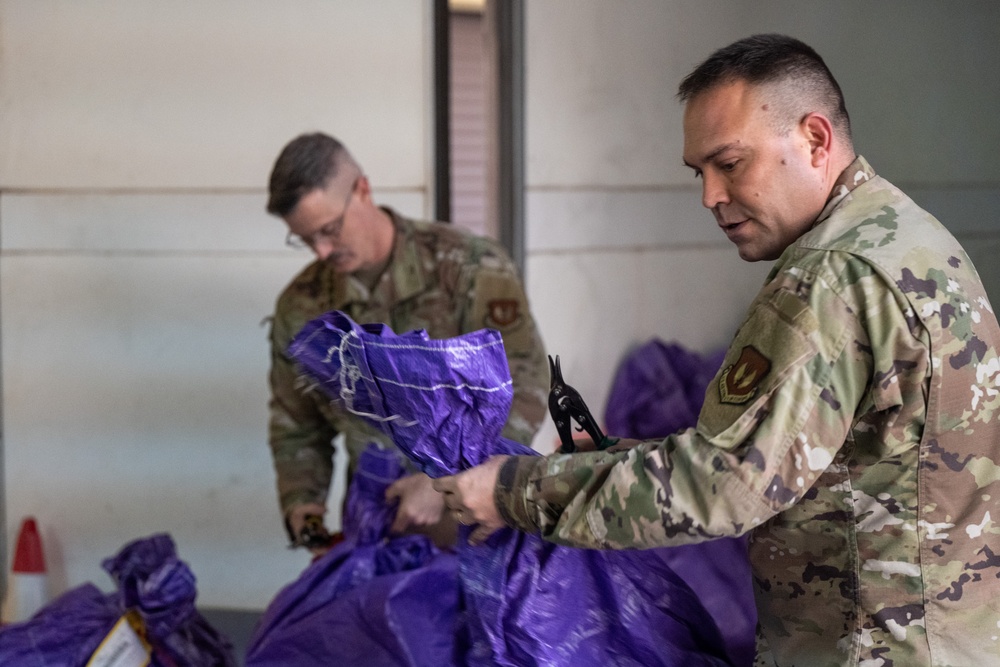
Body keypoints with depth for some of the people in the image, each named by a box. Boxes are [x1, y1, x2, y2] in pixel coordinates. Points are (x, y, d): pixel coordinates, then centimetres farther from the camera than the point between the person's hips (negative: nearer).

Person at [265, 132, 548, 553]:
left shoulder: (469, 267, -11)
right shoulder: (299, 307, 2)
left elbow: (526, 388, -16)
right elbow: (296, 429, 14)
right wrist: (301, 505, -3)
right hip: (377, 529, 3)